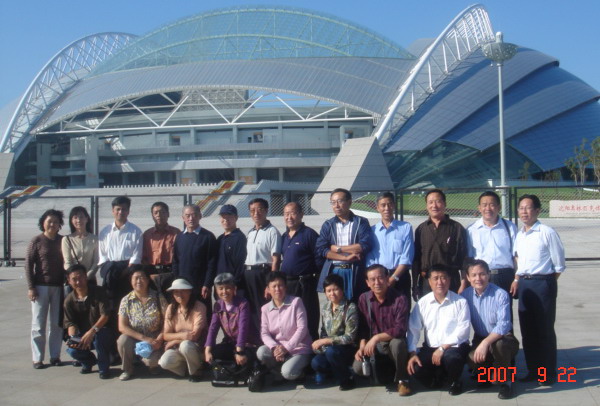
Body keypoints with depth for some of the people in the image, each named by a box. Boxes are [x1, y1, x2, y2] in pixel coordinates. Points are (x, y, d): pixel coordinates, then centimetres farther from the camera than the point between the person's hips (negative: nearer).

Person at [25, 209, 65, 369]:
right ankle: (37, 358, 9)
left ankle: (55, 356, 16)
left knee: (57, 323, 7)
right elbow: (28, 264, -3)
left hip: (59, 287, 3)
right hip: (40, 287, -3)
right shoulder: (37, 241, -2)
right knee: (38, 323, 2)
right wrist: (30, 287, -9)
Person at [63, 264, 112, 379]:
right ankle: (89, 360, 12)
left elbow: (105, 315, -20)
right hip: (83, 335, 3)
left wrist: (92, 331, -34)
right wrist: (72, 338, -27)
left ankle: (104, 368, -12)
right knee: (72, 350, -26)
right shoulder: (69, 300, -2)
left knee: (98, 336, -38)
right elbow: (70, 323, -6)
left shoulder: (97, 292, -11)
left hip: (102, 332, -3)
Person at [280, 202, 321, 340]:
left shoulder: (309, 234, -6)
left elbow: (319, 260, -9)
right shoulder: (284, 237, 16)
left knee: (308, 321, -5)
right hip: (286, 284, 7)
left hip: (305, 284, -7)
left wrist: (314, 278, -11)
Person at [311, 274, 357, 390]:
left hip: (347, 349, -4)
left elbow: (349, 337, -19)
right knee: (316, 363, -26)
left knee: (331, 351, -35)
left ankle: (347, 380, -10)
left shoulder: (350, 308, -15)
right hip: (329, 348, 4)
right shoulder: (325, 308, 5)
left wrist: (325, 341, -20)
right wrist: (320, 344, -7)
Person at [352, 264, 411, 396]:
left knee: (397, 343, -38)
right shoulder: (364, 299, -3)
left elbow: (400, 329, -25)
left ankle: (402, 380, -10)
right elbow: (363, 327, 4)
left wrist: (376, 338, -30)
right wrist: (362, 347, -11)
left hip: (394, 341, -3)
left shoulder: (400, 299, -17)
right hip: (373, 345, 3)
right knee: (358, 368, -21)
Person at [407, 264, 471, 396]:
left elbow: (463, 329, -12)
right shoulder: (422, 303, 4)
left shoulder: (460, 302, -4)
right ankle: (438, 375, 13)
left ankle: (455, 381, 1)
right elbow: (413, 329, 0)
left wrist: (443, 348, -19)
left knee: (451, 358, -36)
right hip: (431, 348, 3)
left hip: (454, 346, -2)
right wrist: (412, 353, -13)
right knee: (416, 368, -24)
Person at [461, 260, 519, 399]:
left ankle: (505, 382, -10)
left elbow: (503, 325, -25)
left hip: (502, 339, -3)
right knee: (472, 357, -29)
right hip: (480, 339, 3)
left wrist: (485, 343, -36)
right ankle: (488, 374, 9)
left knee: (499, 345, -38)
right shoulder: (465, 295, -3)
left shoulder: (500, 295, -17)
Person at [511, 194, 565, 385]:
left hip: (542, 284, -7)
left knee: (544, 329, 1)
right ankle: (533, 370, 24)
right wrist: (517, 280, 8)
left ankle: (548, 373, 12)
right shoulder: (519, 235, 10)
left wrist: (547, 284, -6)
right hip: (523, 284, 7)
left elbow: (559, 265, -8)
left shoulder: (547, 233, -10)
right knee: (527, 330, 12)